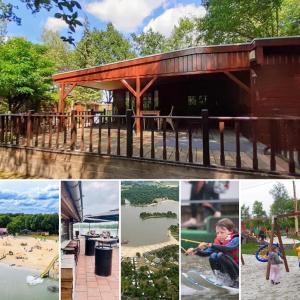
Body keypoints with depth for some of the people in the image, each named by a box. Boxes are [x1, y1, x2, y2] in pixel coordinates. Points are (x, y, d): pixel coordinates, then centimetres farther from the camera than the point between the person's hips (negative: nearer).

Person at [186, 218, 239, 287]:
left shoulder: (236, 239, -16)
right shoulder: (218, 241, 1)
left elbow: (227, 248, -37)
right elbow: (206, 253, -5)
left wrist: (209, 245, -46)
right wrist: (196, 251, -24)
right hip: (225, 268, 5)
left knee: (221, 255, -29)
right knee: (213, 256, -21)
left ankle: (236, 280, -13)